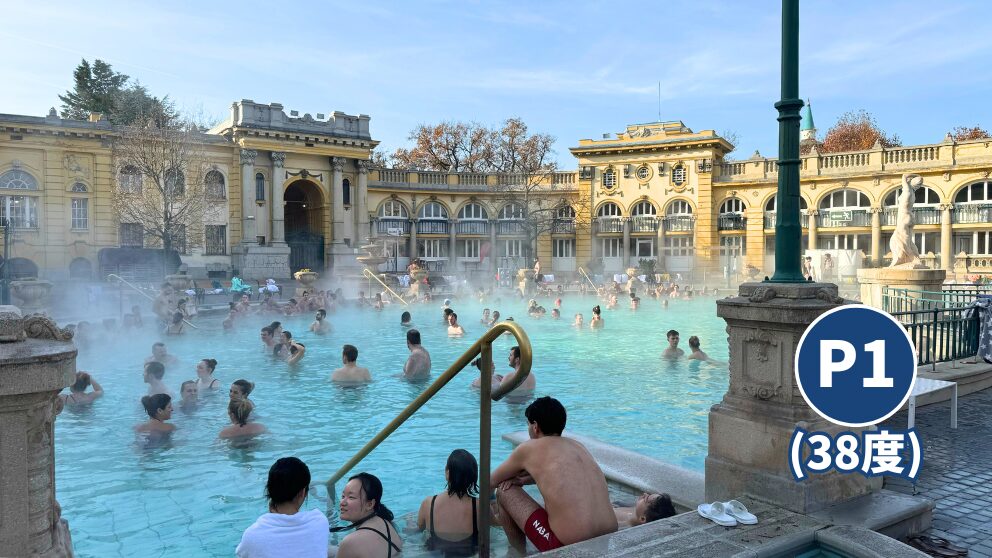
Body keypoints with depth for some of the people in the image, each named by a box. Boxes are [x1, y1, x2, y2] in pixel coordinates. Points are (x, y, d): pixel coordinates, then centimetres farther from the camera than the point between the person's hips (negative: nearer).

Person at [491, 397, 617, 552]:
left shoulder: (528, 449, 1)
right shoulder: (578, 445, 15)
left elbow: (492, 481, 18)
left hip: (567, 547, -6)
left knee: (504, 490, 10)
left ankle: (518, 552, 23)